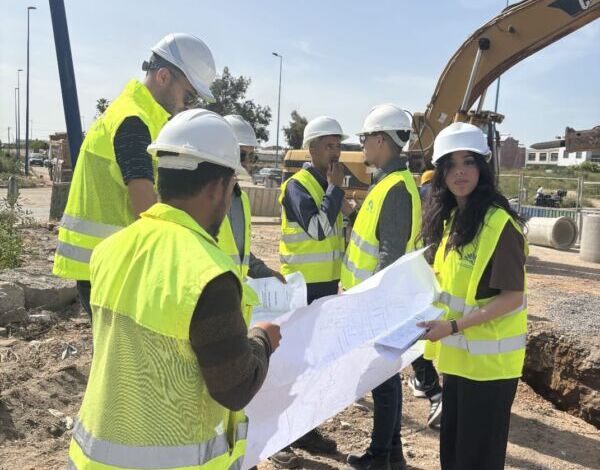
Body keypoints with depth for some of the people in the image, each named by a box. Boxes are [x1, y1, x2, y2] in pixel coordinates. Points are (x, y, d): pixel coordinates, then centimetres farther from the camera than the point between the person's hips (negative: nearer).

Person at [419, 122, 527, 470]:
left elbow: (513, 297, -21)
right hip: (458, 353, 8)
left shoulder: (500, 223, -20)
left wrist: (453, 326, -24)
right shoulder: (453, 217, 7)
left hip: (488, 359, -8)